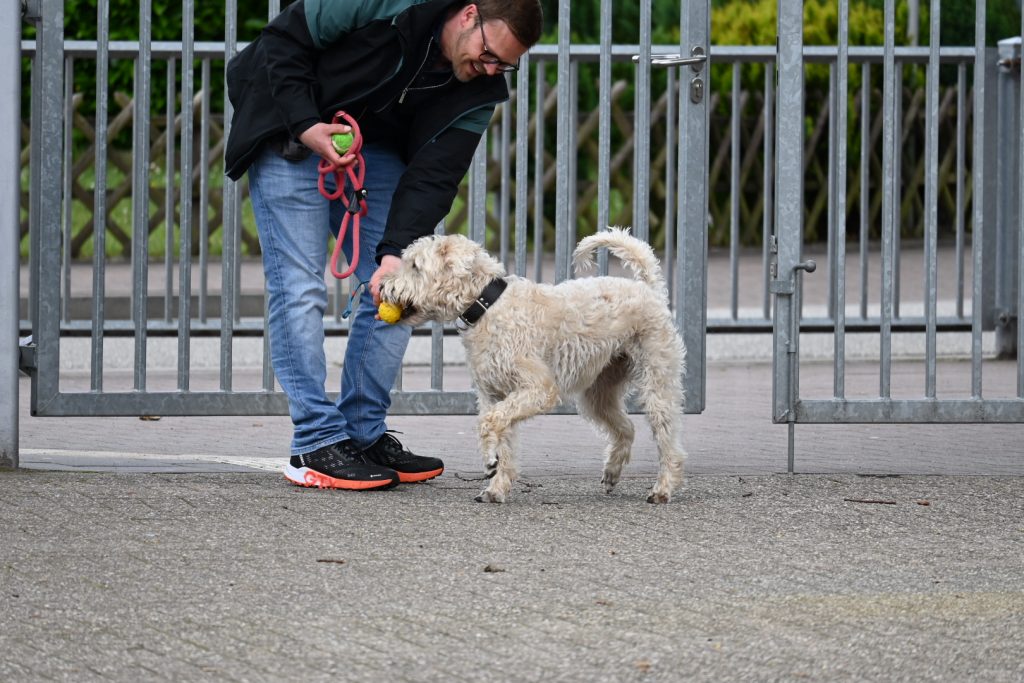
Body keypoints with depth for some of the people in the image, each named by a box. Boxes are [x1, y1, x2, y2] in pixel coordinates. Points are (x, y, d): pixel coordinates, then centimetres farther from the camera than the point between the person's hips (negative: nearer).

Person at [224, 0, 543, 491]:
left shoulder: (479, 94, -11)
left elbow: (433, 175, -16)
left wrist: (397, 251, -29)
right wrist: (307, 126, -28)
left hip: (376, 150, 6)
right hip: (292, 132, -6)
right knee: (300, 287, -13)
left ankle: (364, 435, 7)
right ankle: (316, 446, -13)